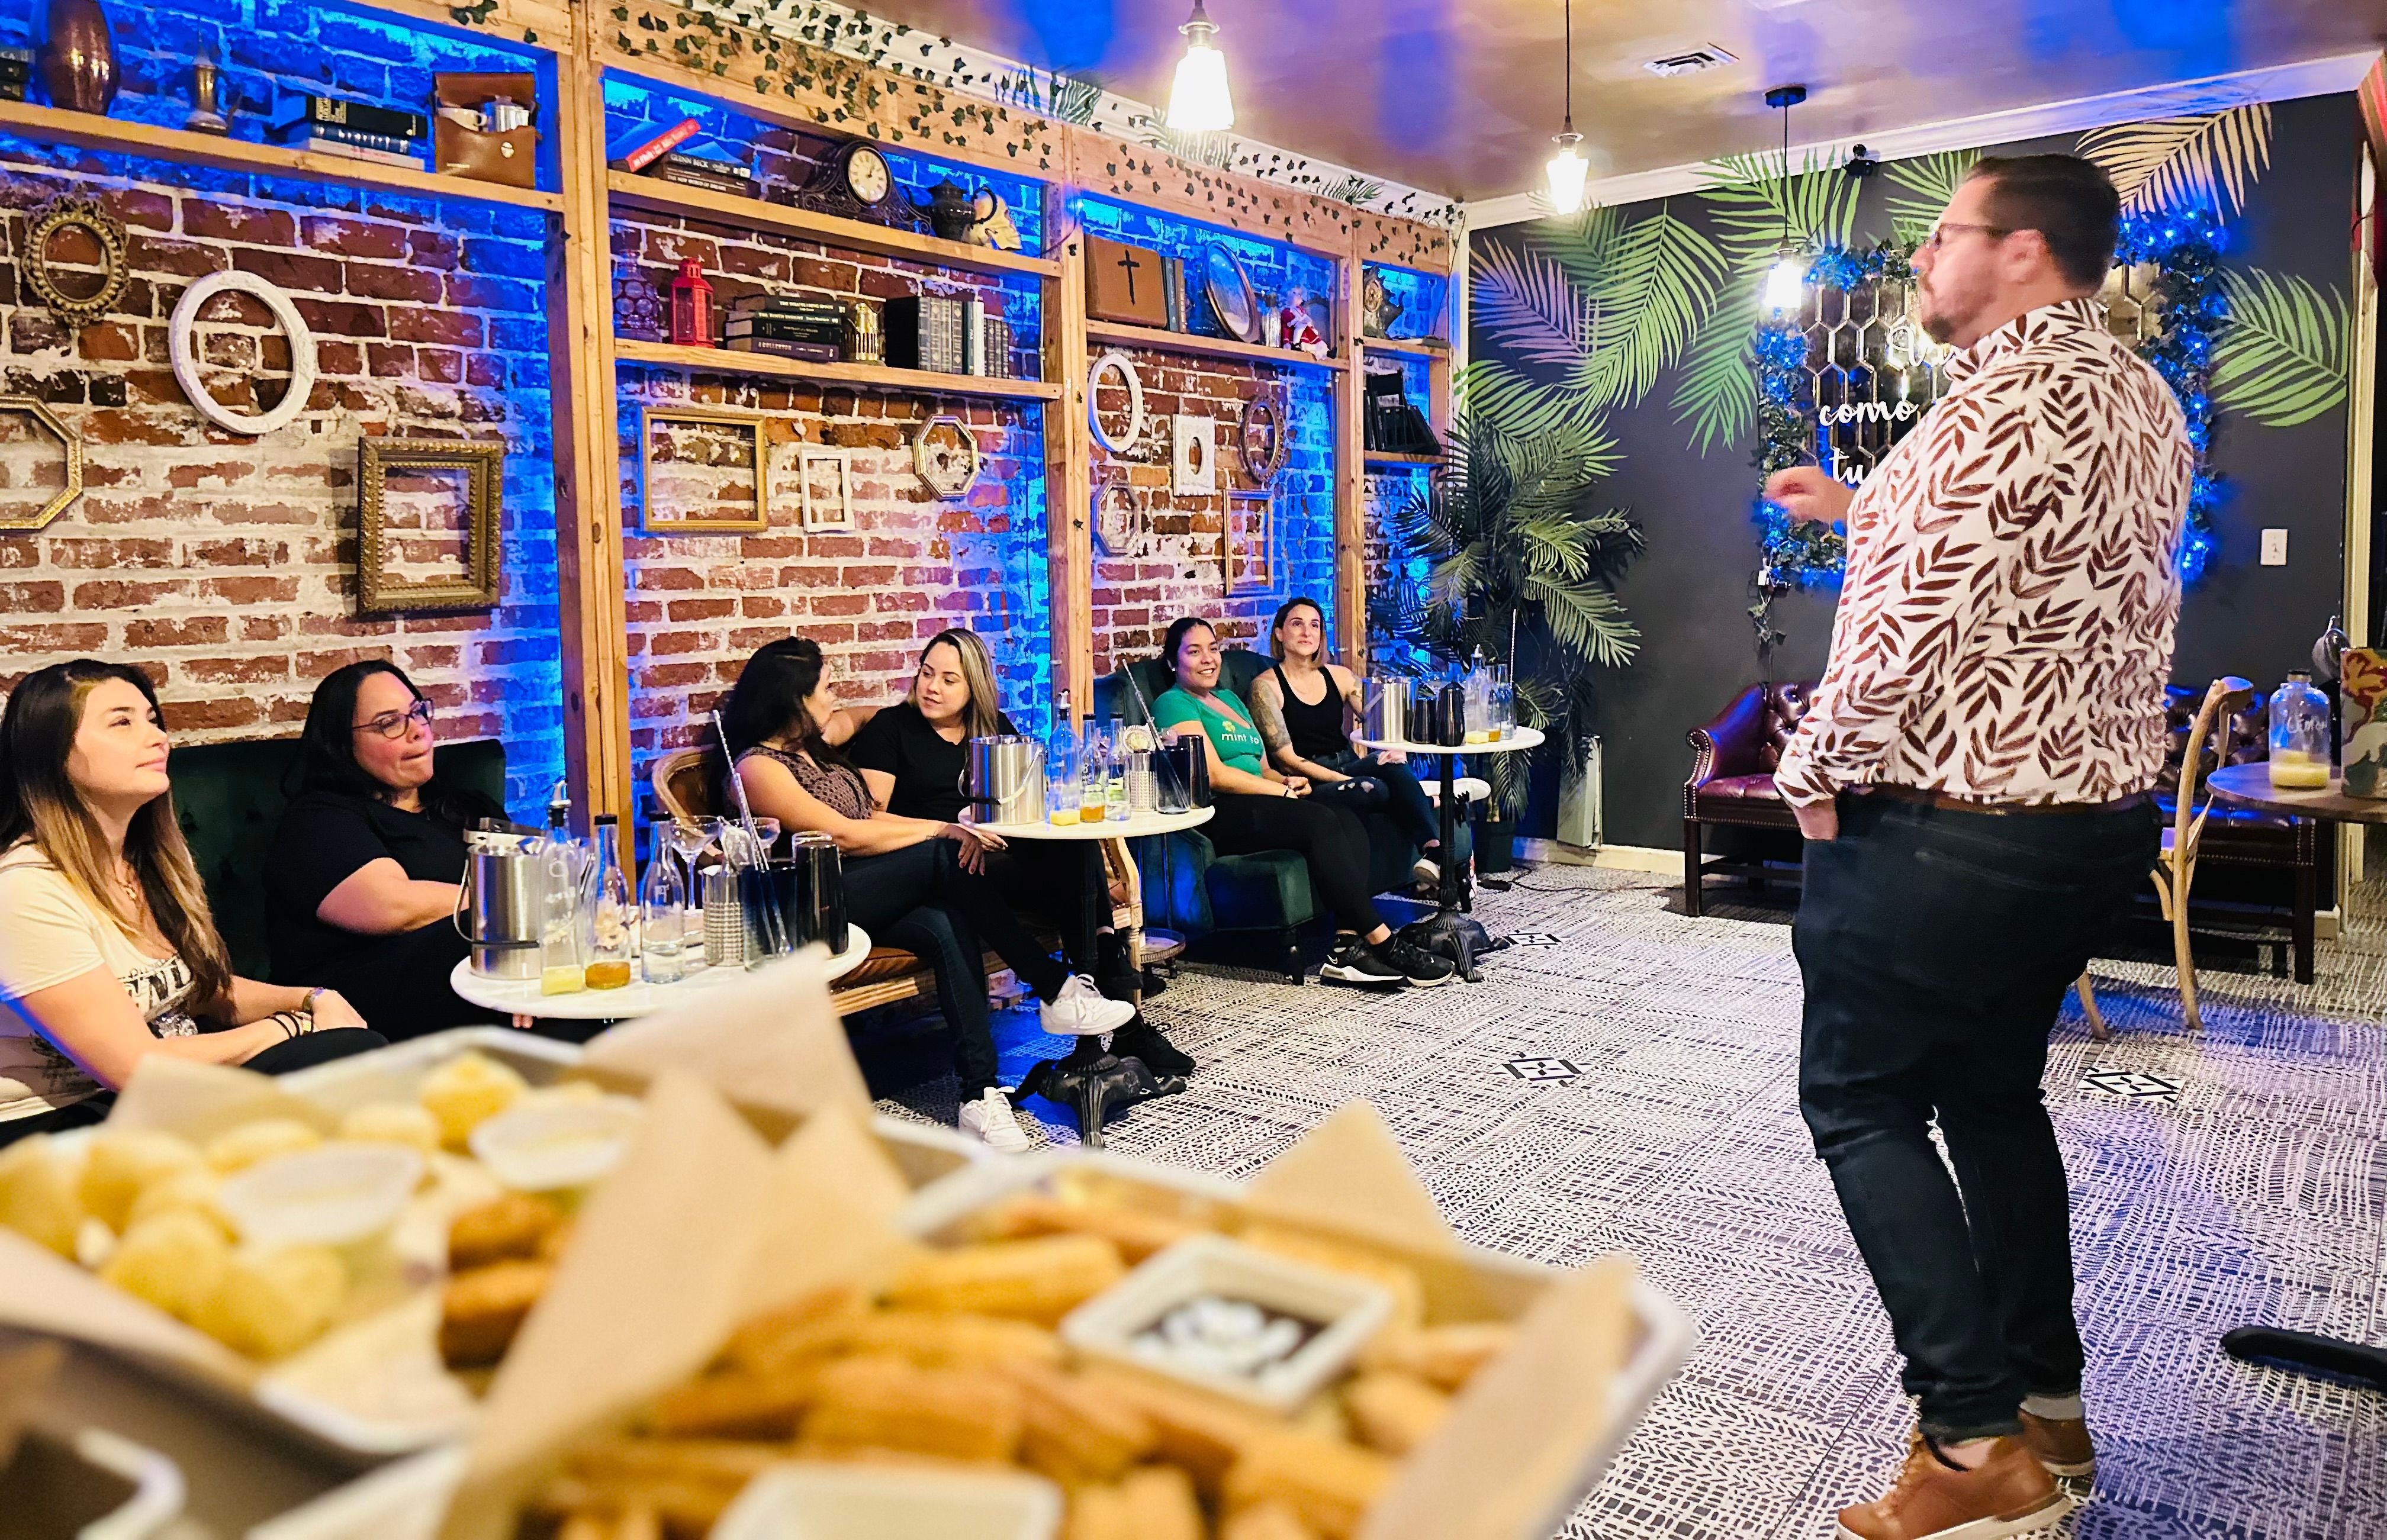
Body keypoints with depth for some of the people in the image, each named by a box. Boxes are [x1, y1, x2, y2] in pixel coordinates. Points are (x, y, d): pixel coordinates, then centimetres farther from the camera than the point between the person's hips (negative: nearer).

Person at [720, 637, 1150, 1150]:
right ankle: (1058, 992, -21)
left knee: (948, 927, -25)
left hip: (879, 897, 8)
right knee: (944, 857, -26)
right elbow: (845, 835, -13)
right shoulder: (758, 767, -6)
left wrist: (949, 830, -1)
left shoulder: (812, 751, 23)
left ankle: (980, 1094, -35)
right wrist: (940, 830, -9)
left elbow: (871, 819, 17)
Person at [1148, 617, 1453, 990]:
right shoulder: (1174, 704, 1)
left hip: (1260, 803, 8)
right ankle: (1382, 943, -29)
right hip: (1217, 816, -8)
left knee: (1348, 819, -19)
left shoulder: (1229, 698, 28)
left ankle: (1347, 947, -31)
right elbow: (1214, 775, -10)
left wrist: (1286, 780, 3)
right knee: (1321, 822, -30)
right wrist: (1281, 790, -9)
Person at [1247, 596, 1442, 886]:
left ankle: (1433, 848, -38)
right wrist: (1343, 780, -19)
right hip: (1308, 784, -5)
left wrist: (1394, 749, -15)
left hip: (1350, 766, 5)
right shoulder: (1267, 686, -2)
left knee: (1392, 763, -30)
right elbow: (1286, 759, -9)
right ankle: (1430, 803, -15)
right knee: (1373, 789, -36)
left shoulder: (1339, 677, 14)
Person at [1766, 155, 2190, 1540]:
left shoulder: (2002, 403, -20)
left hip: (1955, 830, -9)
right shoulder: (2147, 400, 11)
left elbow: (1905, 625, -25)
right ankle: (2048, 1402, 28)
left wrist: (1815, 775, -10)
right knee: (1993, 1090, 21)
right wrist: (1861, 506, 23)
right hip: (2103, 814, 9)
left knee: (1861, 1098, 4)